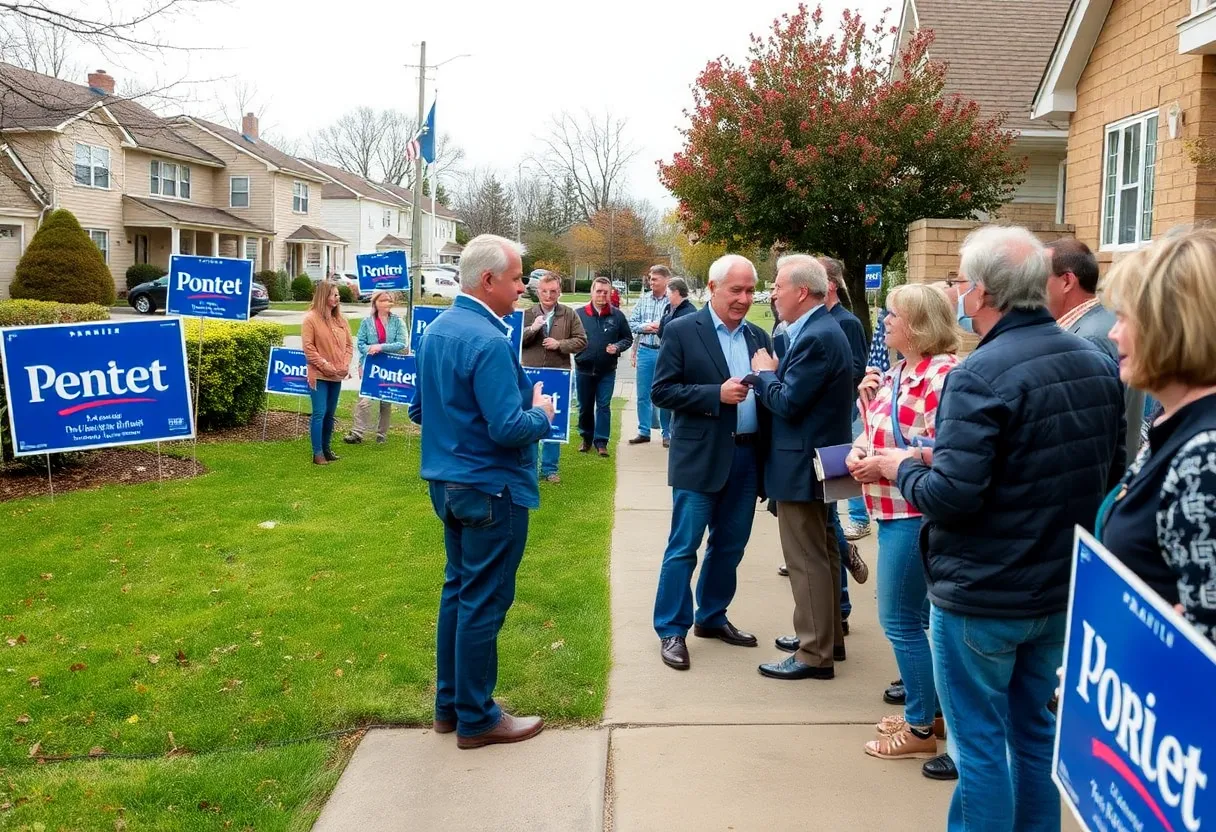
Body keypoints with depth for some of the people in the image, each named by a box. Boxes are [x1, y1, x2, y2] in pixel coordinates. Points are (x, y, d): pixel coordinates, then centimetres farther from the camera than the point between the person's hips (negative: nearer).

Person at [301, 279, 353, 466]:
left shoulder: (340, 320, 10)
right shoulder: (311, 318, -8)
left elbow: (349, 344, 13)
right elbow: (308, 347, -12)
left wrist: (346, 364, -2)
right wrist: (325, 365, -15)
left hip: (337, 376, 6)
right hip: (319, 375, -6)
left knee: (330, 414, 13)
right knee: (319, 413, -7)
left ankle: (326, 449, 23)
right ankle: (317, 453, -3)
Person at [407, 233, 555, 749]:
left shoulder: (436, 330, 7)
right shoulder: (488, 342, -22)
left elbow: (419, 410, 14)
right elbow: (510, 430, -25)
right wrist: (541, 414, -7)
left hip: (448, 483, 9)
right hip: (491, 490, -9)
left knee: (458, 589, 18)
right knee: (484, 602, 1)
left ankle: (449, 704, 29)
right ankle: (476, 719, 14)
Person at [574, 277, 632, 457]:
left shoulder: (617, 316, 0)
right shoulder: (579, 314, -2)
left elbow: (628, 338, 7)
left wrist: (618, 347, -10)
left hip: (607, 370, -1)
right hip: (583, 369, 1)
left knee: (603, 406, 1)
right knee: (584, 407, 11)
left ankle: (601, 441, 8)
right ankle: (586, 438, 27)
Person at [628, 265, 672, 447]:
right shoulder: (643, 299, 5)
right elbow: (631, 323, 6)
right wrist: (644, 327, -11)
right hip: (645, 351, 4)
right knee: (643, 394, 10)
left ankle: (667, 433, 17)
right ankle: (644, 432, 20)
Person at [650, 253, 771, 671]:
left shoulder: (758, 336, 11)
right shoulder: (682, 331, -6)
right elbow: (661, 391, -10)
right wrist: (716, 394, -19)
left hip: (747, 456, 6)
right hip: (700, 457, -5)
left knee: (730, 546, 14)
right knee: (683, 547, 1)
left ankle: (712, 617, 31)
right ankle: (672, 630, 12)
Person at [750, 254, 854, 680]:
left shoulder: (816, 338, -22)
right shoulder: (822, 329, 10)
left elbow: (787, 404, -23)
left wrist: (764, 373, -8)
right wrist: (774, 373, 0)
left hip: (803, 463, -11)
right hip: (817, 457, 11)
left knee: (806, 559, -3)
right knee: (821, 552, 19)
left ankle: (814, 654, 6)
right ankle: (827, 635, 32)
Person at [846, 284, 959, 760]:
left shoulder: (942, 374, -17)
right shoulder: (898, 372, 12)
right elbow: (879, 429, 18)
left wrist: (884, 464, -19)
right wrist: (859, 449, -2)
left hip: (914, 513, -10)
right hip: (893, 509, 10)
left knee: (900, 620, -1)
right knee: (918, 615, 18)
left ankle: (920, 729, 13)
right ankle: (929, 707, 31)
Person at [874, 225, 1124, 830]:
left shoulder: (980, 377, -22)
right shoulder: (1098, 363, 2)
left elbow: (949, 497, -26)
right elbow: (1109, 470, 13)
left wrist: (904, 468, -7)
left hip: (981, 598, -7)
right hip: (1062, 588, 8)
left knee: (979, 743, 7)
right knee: (1035, 730, 21)